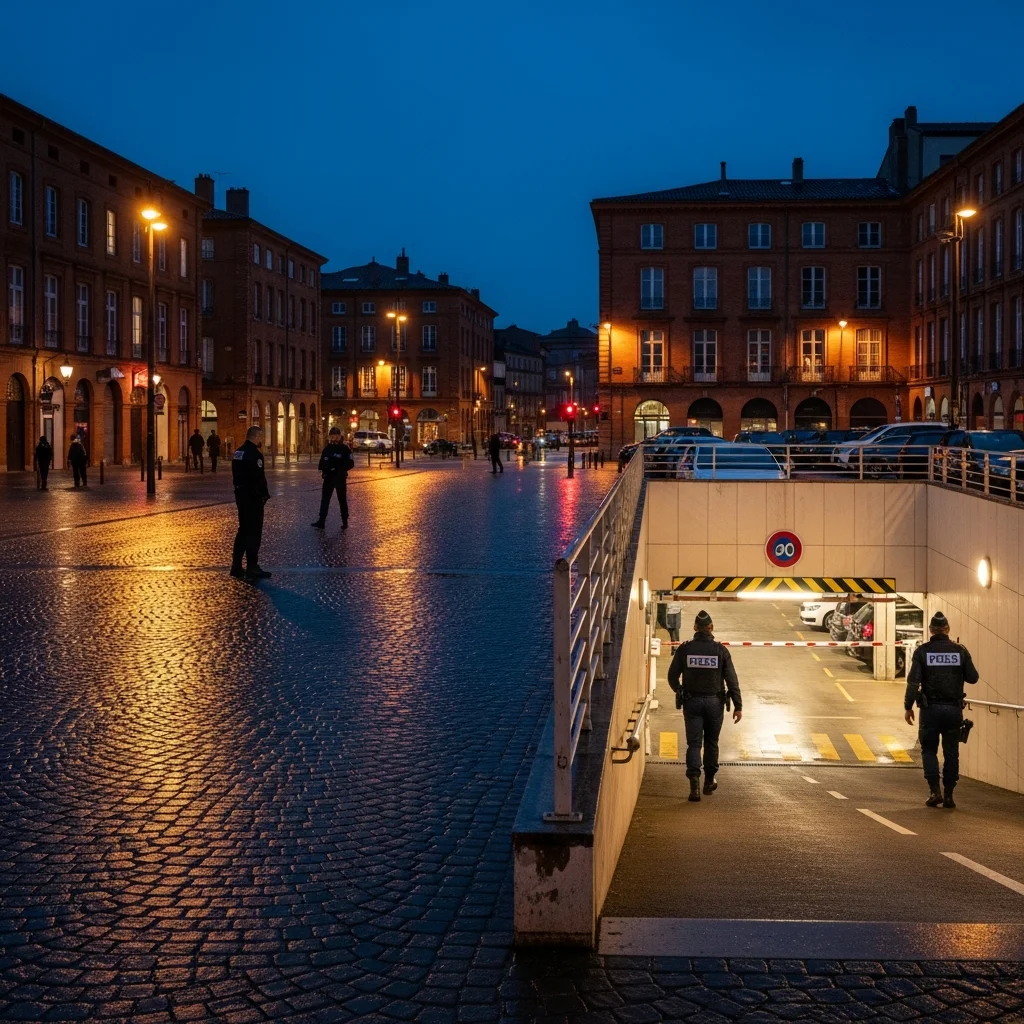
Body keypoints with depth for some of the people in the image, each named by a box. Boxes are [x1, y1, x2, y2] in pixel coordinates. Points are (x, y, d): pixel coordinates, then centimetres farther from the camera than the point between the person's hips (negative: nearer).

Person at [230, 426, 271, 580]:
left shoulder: (238, 452, 11)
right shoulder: (254, 454, -18)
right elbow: (259, 478, -22)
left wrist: (240, 490, 17)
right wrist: (265, 494, -10)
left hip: (241, 495, 9)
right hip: (253, 497, -9)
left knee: (243, 530, 16)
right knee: (254, 532, -3)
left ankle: (236, 566, 19)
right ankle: (252, 568, -1)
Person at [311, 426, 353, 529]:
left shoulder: (344, 448, -5)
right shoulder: (327, 448, 10)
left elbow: (350, 464, -9)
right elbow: (323, 462, 17)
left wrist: (339, 469, -19)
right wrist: (322, 469, -3)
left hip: (340, 478, -4)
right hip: (328, 477, 4)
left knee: (342, 499, 5)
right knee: (324, 499, -2)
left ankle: (345, 521, 15)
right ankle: (321, 521, -5)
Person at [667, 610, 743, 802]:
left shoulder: (684, 649, -6)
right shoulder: (720, 650, -7)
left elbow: (673, 676, -1)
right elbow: (732, 680, -7)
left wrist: (680, 693, 18)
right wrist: (738, 706, -3)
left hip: (692, 702, 0)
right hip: (714, 702, 0)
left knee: (694, 743, 2)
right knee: (711, 743, 17)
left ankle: (694, 783, -15)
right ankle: (709, 781, 28)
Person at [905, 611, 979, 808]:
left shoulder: (922, 651, -5)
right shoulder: (960, 650, -1)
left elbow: (913, 681, -10)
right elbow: (973, 677, 1)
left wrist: (908, 706, -3)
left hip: (930, 709, -1)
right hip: (954, 709, 1)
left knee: (929, 750, 11)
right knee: (951, 753, 10)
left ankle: (934, 791, -3)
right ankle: (948, 795, 10)